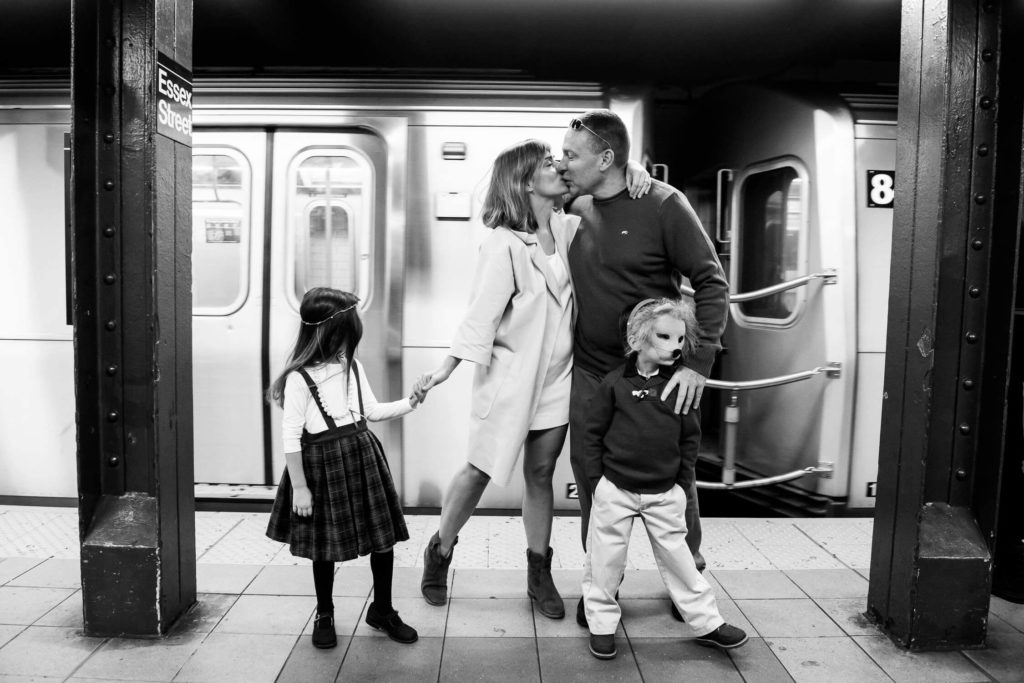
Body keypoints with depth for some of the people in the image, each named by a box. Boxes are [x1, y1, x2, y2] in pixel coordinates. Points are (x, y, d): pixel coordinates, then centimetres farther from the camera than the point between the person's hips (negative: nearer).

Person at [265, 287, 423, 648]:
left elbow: (373, 411, 14)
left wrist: (410, 402, 3)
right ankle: (324, 616, 32)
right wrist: (299, 487, -12)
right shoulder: (300, 378, -16)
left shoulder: (353, 367, 3)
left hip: (363, 457, 6)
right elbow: (291, 436, -13)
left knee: (383, 536, 8)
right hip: (322, 466, -5)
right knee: (325, 544, 9)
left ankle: (382, 610, 29)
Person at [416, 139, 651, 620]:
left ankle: (539, 574, 26)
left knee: (541, 474, 13)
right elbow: (481, 310, -17)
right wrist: (447, 367, -21)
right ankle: (440, 552, 31)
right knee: (481, 470, 7)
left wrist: (636, 175, -3)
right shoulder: (503, 243, -15)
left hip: (556, 377, 5)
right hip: (508, 376, -5)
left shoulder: (569, 229, 4)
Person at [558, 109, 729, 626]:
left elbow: (712, 283, -12)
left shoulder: (662, 204, -11)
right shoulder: (574, 210, 5)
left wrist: (698, 361, -20)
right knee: (592, 484, 10)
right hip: (589, 375, 4)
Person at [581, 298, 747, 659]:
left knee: (678, 559, 10)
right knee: (606, 561, 7)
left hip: (665, 493, 2)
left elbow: (690, 437, 6)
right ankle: (602, 625, 24)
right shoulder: (615, 382, -8)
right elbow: (593, 434, -3)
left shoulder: (680, 385, -1)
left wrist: (683, 483, 3)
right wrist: (596, 481, -5)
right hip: (615, 489, -1)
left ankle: (707, 623, 25)